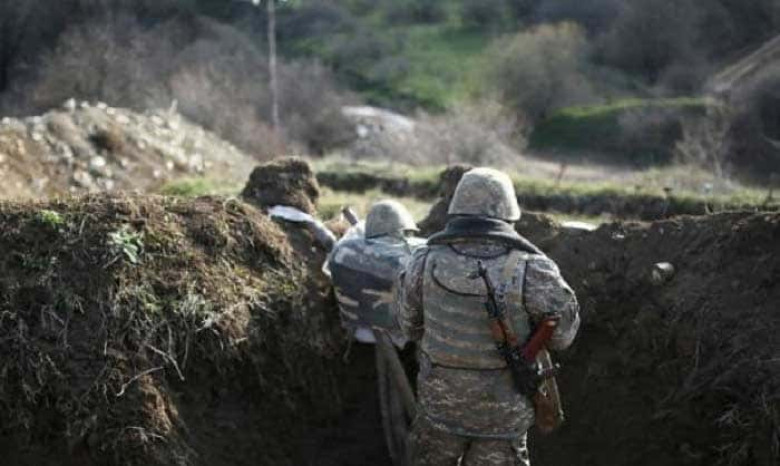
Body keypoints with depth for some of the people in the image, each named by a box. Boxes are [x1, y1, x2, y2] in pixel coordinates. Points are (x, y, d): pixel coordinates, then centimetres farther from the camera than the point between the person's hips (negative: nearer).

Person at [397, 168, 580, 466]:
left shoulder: (424, 264, -13)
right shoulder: (532, 271, -20)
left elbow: (411, 328, 2)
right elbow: (562, 334, -6)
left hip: (440, 404, 2)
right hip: (504, 413, -1)